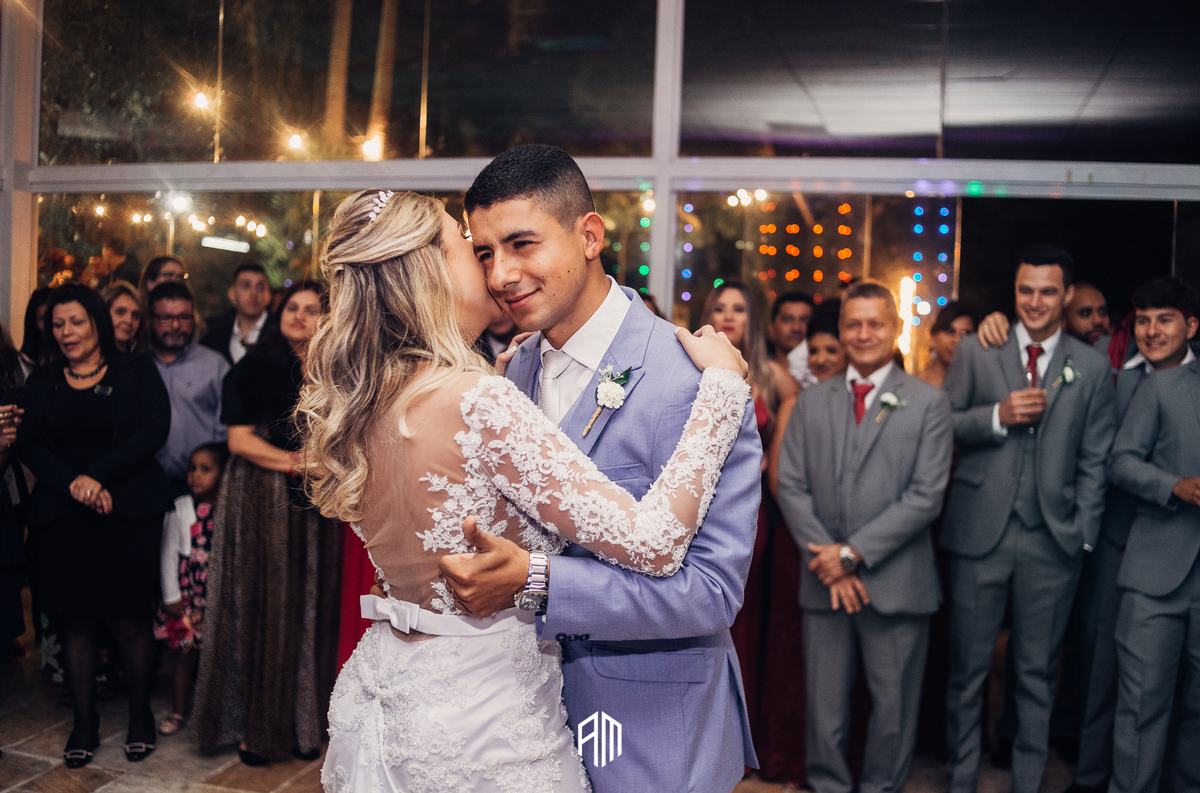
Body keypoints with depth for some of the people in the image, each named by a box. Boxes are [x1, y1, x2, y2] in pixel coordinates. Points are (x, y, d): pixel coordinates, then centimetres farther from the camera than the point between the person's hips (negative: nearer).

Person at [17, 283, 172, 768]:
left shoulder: (136, 372, 5)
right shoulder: (41, 383, 13)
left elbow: (155, 429, -7)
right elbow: (29, 443, 4)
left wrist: (99, 475, -15)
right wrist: (73, 483, -14)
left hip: (129, 513, -2)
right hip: (62, 516, 3)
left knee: (131, 620, -1)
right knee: (75, 622, 5)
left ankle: (140, 715, 16)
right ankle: (84, 721, 18)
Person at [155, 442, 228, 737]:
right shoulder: (180, 508, -3)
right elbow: (169, 552, 0)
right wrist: (171, 596, -2)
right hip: (187, 596, 1)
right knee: (184, 652, 8)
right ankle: (179, 710, 23)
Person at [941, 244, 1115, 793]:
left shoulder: (1093, 368, 6)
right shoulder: (976, 353, 4)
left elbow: (1093, 463, 5)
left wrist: (1084, 536, 0)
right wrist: (997, 416, -15)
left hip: (1053, 541, 1)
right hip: (980, 532, 0)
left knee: (1038, 672, 12)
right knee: (967, 666, 8)